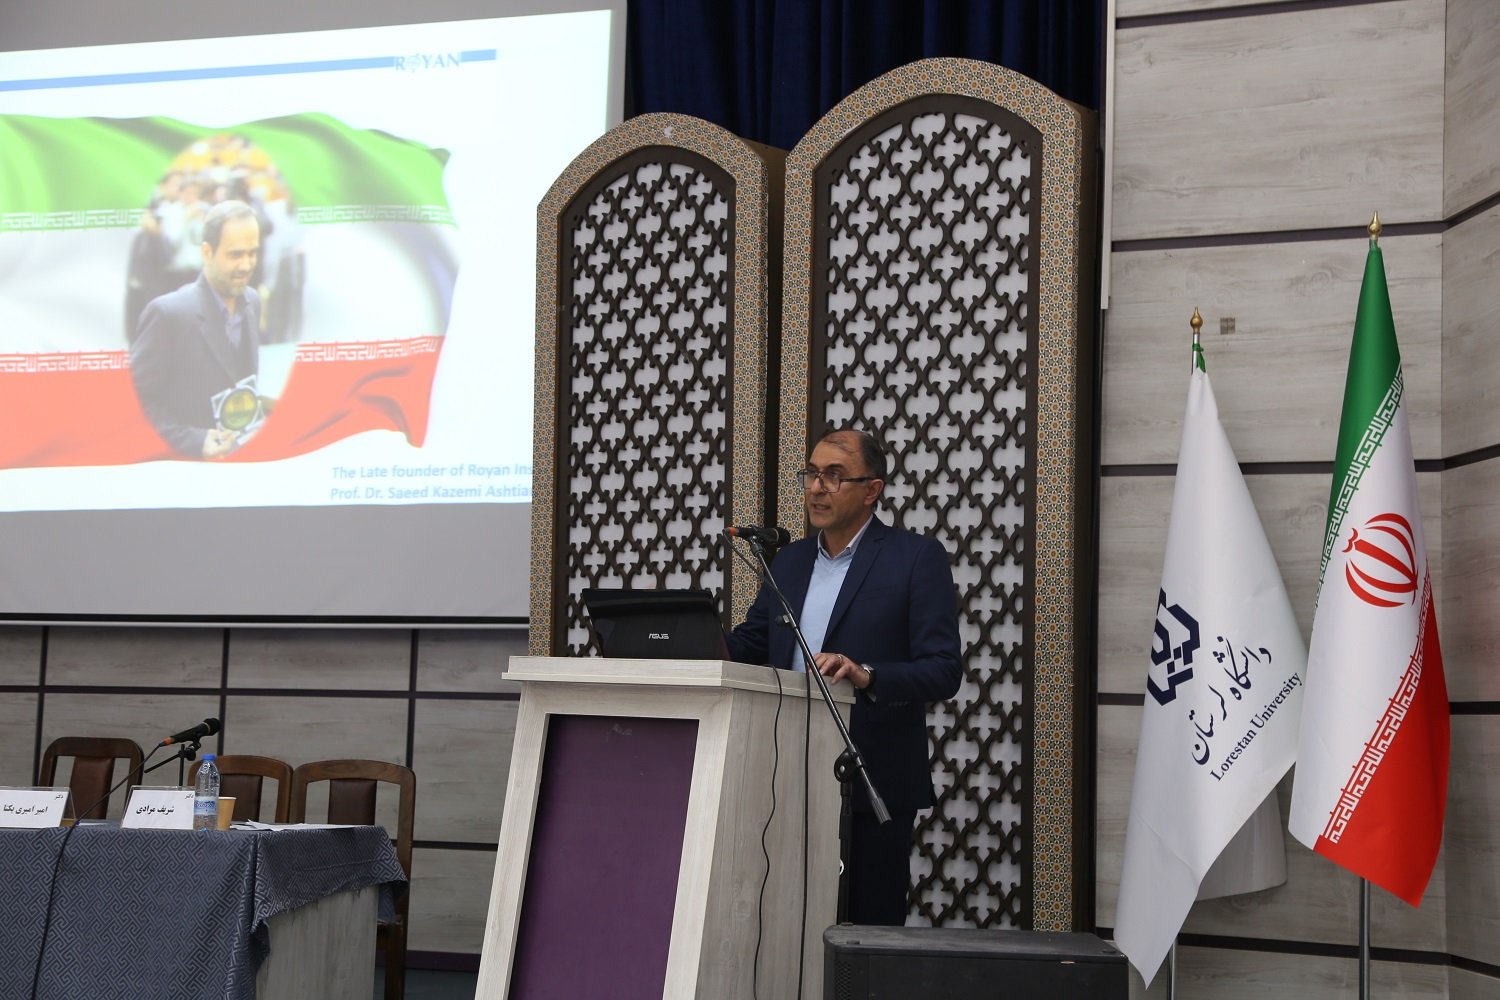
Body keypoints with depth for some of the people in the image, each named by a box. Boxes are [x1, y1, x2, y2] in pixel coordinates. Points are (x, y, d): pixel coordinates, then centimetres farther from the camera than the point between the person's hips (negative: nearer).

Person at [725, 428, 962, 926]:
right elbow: (748, 643, 14)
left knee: (871, 927, 0)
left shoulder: (916, 558, -5)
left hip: (873, 785, -5)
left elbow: (944, 670, -12)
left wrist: (866, 676, -28)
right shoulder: (790, 559, 14)